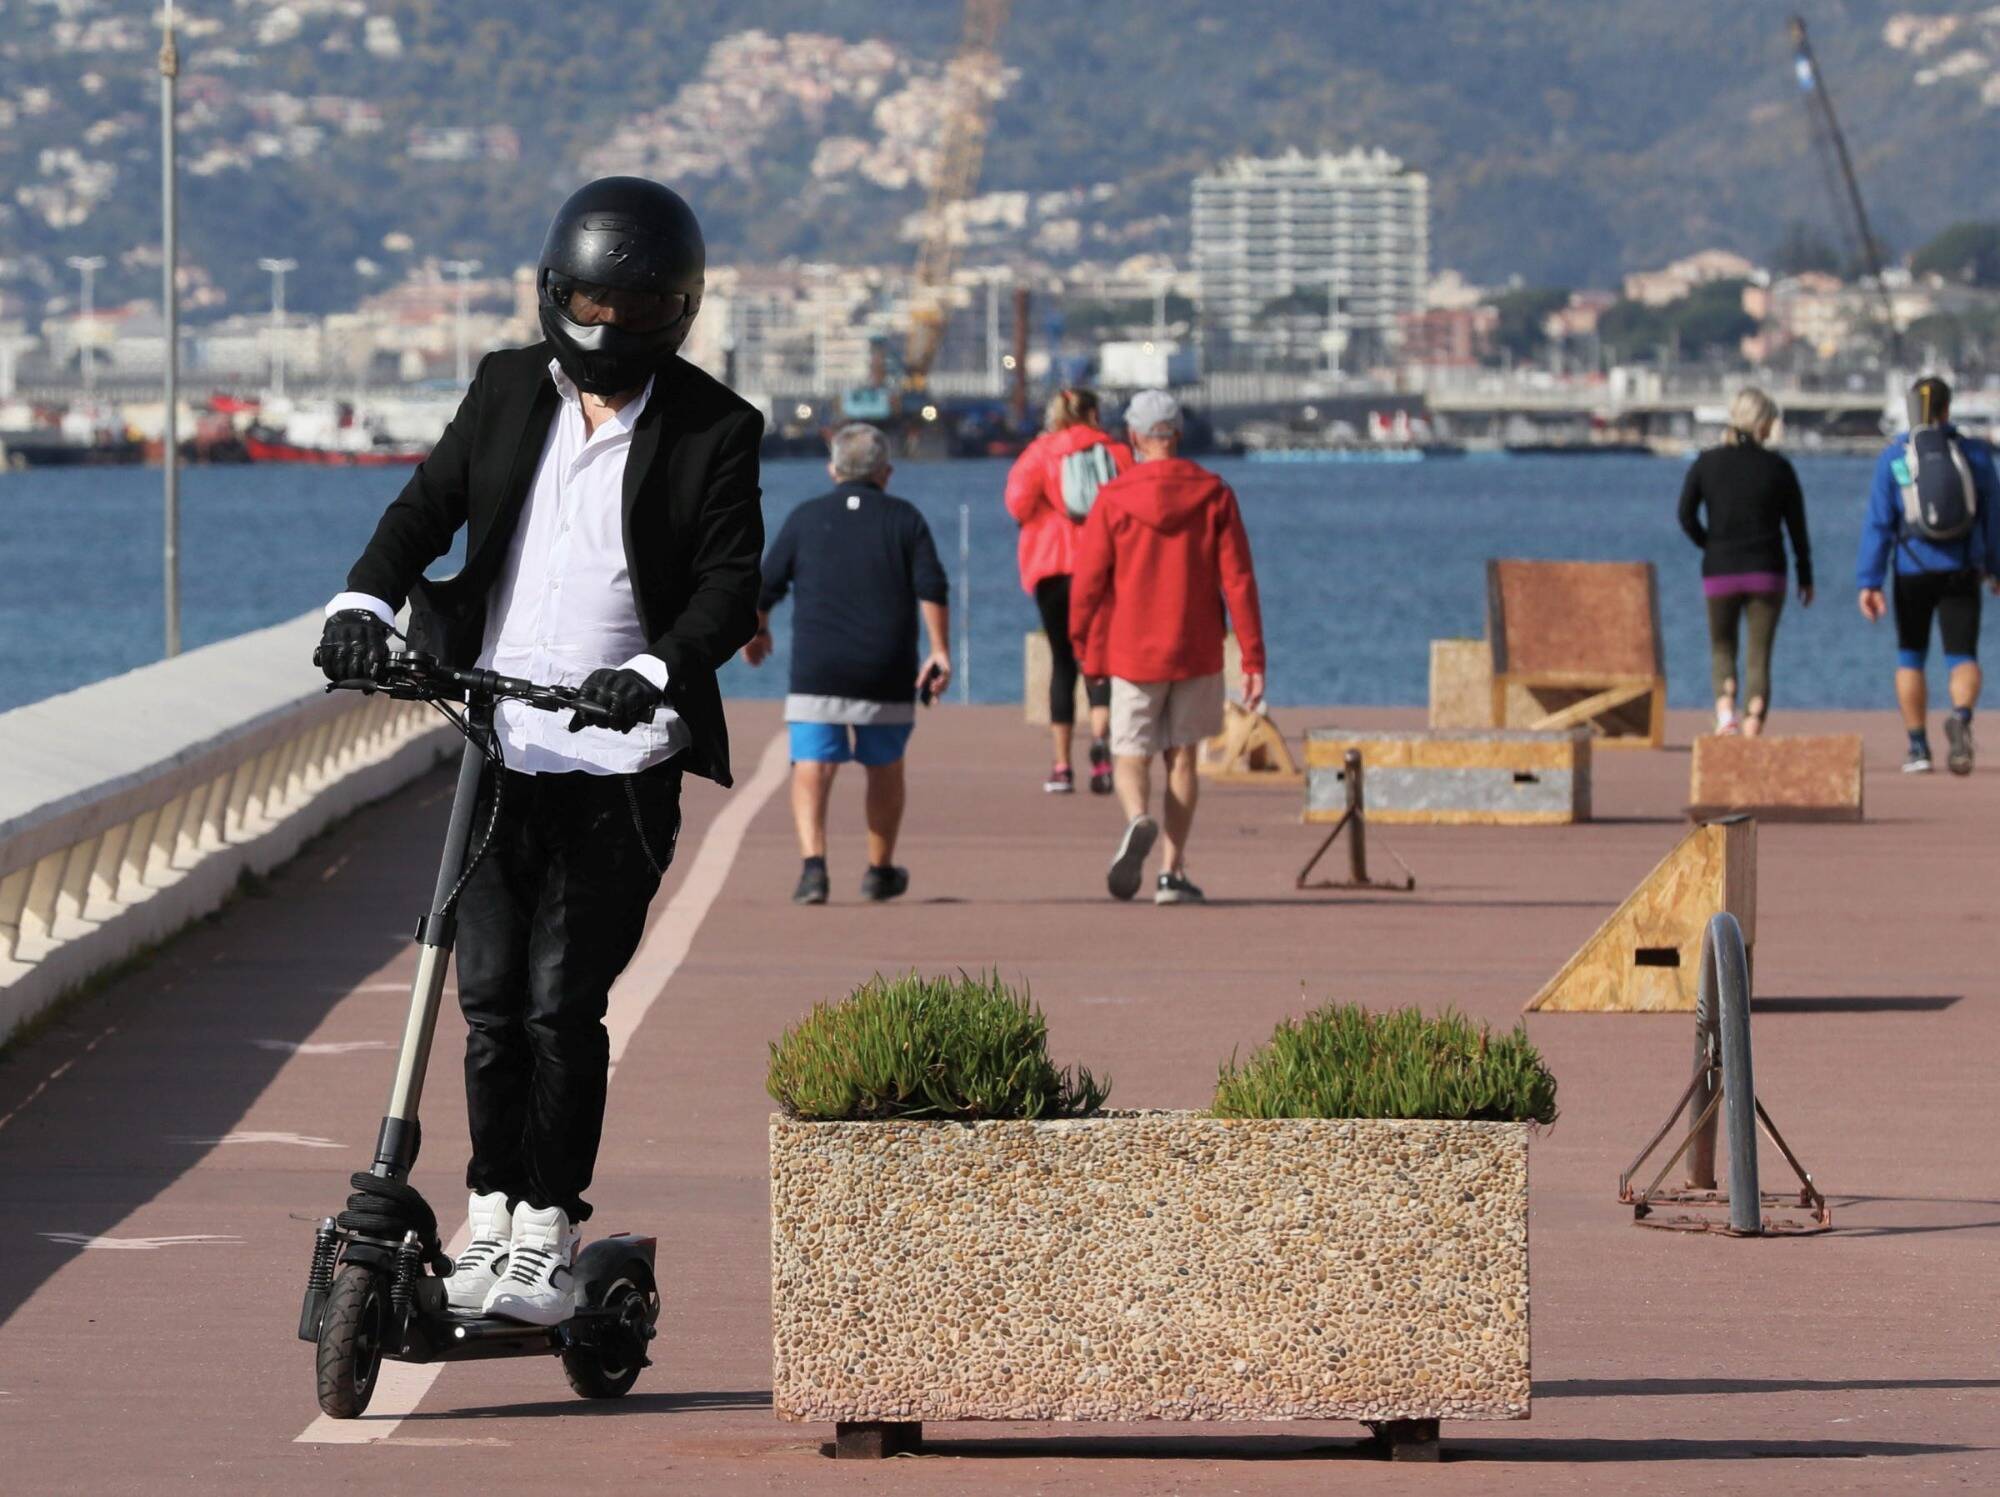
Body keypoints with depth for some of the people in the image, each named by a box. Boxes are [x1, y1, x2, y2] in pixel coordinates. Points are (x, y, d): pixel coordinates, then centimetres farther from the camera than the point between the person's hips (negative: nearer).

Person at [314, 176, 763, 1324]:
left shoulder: (713, 430, -1)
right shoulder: (510, 389, 11)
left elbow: (733, 583, -8)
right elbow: (431, 503, 7)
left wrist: (657, 670, -26)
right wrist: (368, 597, -12)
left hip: (622, 762, -4)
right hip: (499, 743, 4)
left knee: (564, 1002, -7)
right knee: (491, 995, 3)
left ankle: (550, 1233, 3)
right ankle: (493, 1216, 15)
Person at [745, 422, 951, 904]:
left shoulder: (806, 518, 7)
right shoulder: (904, 518, 6)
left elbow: (763, 589, 8)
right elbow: (932, 588, -6)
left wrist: (756, 632, 26)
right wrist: (940, 651, -6)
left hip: (816, 670, -1)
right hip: (887, 675, 1)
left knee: (811, 770, -6)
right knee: (885, 770, 18)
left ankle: (813, 861, -27)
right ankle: (880, 871, 27)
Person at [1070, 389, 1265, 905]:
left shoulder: (1113, 499, -6)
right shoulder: (1214, 495, -2)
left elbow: (1087, 581, -4)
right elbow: (1239, 581, -4)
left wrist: (1082, 642, 13)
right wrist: (1253, 659, -2)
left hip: (1133, 651, -1)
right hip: (1198, 651, 1)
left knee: (1131, 756, 7)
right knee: (1182, 756, 13)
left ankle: (1137, 819, -25)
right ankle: (1172, 872, 9)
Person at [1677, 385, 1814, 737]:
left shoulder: (1705, 464, -2)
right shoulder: (1778, 468, -3)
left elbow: (1686, 515, -8)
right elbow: (1797, 526, 1)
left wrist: (1710, 546, 8)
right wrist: (1805, 577, 10)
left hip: (1720, 573, 1)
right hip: (1766, 574, -1)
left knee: (1722, 648, 18)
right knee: (1759, 658, 5)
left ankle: (1725, 711, -6)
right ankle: (1752, 732, -3)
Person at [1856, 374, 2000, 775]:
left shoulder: (1894, 457, -2)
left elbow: (1878, 522, -6)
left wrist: (1869, 582, -6)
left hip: (1913, 570, 0)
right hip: (1962, 571, 0)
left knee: (1910, 656, 16)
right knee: (1962, 656, -2)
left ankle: (1918, 747, 15)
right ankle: (1961, 718, -34)